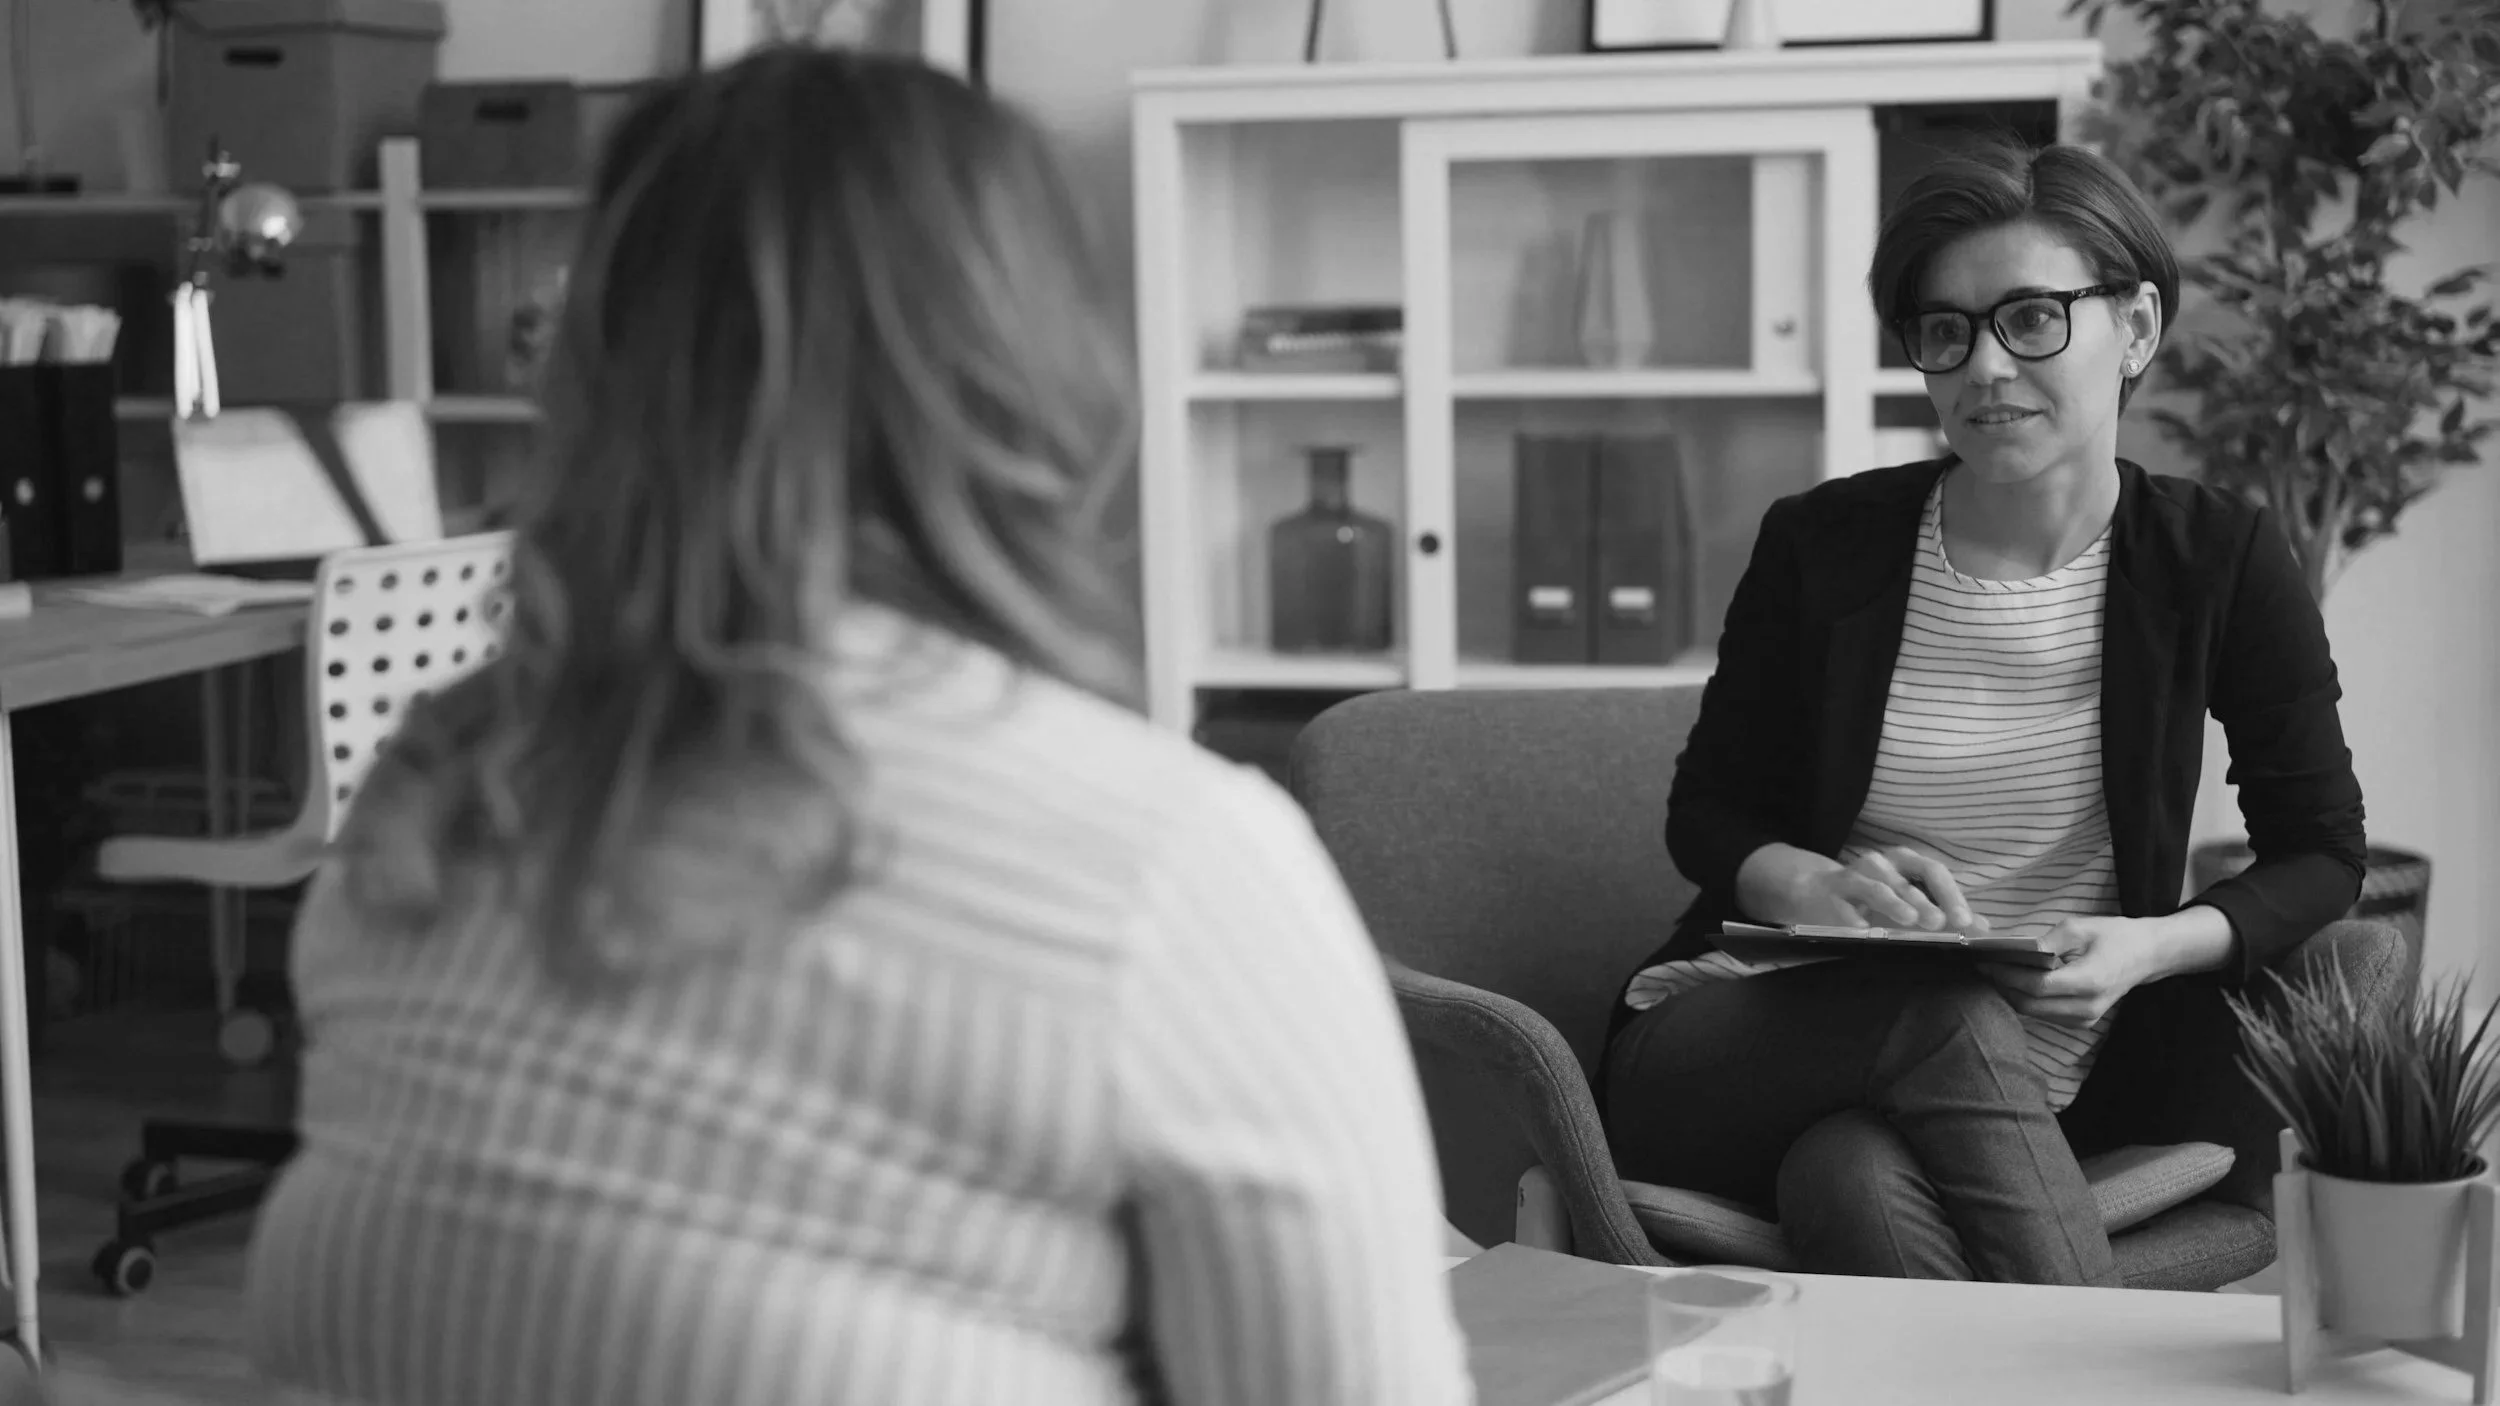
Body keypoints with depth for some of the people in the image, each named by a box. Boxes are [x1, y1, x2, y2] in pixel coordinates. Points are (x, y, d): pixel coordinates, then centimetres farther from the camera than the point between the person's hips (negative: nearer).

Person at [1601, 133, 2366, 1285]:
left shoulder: (2218, 560, 3)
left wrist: (2154, 946, -14)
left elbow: (2322, 853, 6)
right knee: (1956, 1020, -35)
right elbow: (1707, 813, 11)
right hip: (1771, 1040, 1)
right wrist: (1817, 890, -13)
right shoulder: (1819, 545, 3)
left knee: (1855, 1174, -35)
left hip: (2047, 1078, -1)